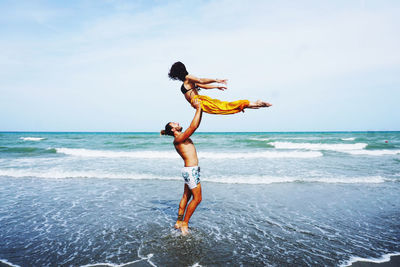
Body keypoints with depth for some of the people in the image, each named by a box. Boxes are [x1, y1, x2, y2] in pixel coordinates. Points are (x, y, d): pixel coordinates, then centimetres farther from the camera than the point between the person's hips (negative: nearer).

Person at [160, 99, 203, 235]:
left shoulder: (183, 137, 14)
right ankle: (184, 224, 8)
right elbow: (193, 126, -25)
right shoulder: (178, 139, -13)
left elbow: (195, 125, 16)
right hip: (191, 170, -10)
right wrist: (198, 109, -18)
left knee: (186, 196, 15)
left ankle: (179, 222, 25)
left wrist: (200, 110, 9)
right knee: (197, 198, -2)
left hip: (190, 170, 10)